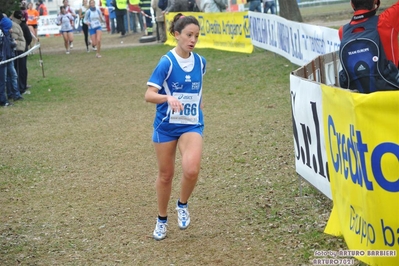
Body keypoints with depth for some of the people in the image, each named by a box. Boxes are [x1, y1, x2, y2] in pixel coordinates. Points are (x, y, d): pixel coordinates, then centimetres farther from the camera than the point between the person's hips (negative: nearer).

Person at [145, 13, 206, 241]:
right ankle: (162, 219, 31)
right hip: (166, 125, -2)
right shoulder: (166, 63, -14)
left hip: (191, 124, 2)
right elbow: (149, 95, -20)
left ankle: (183, 205, 9)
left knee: (191, 170, -21)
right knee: (166, 174, 10)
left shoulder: (200, 62, 1)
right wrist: (168, 98, -36)